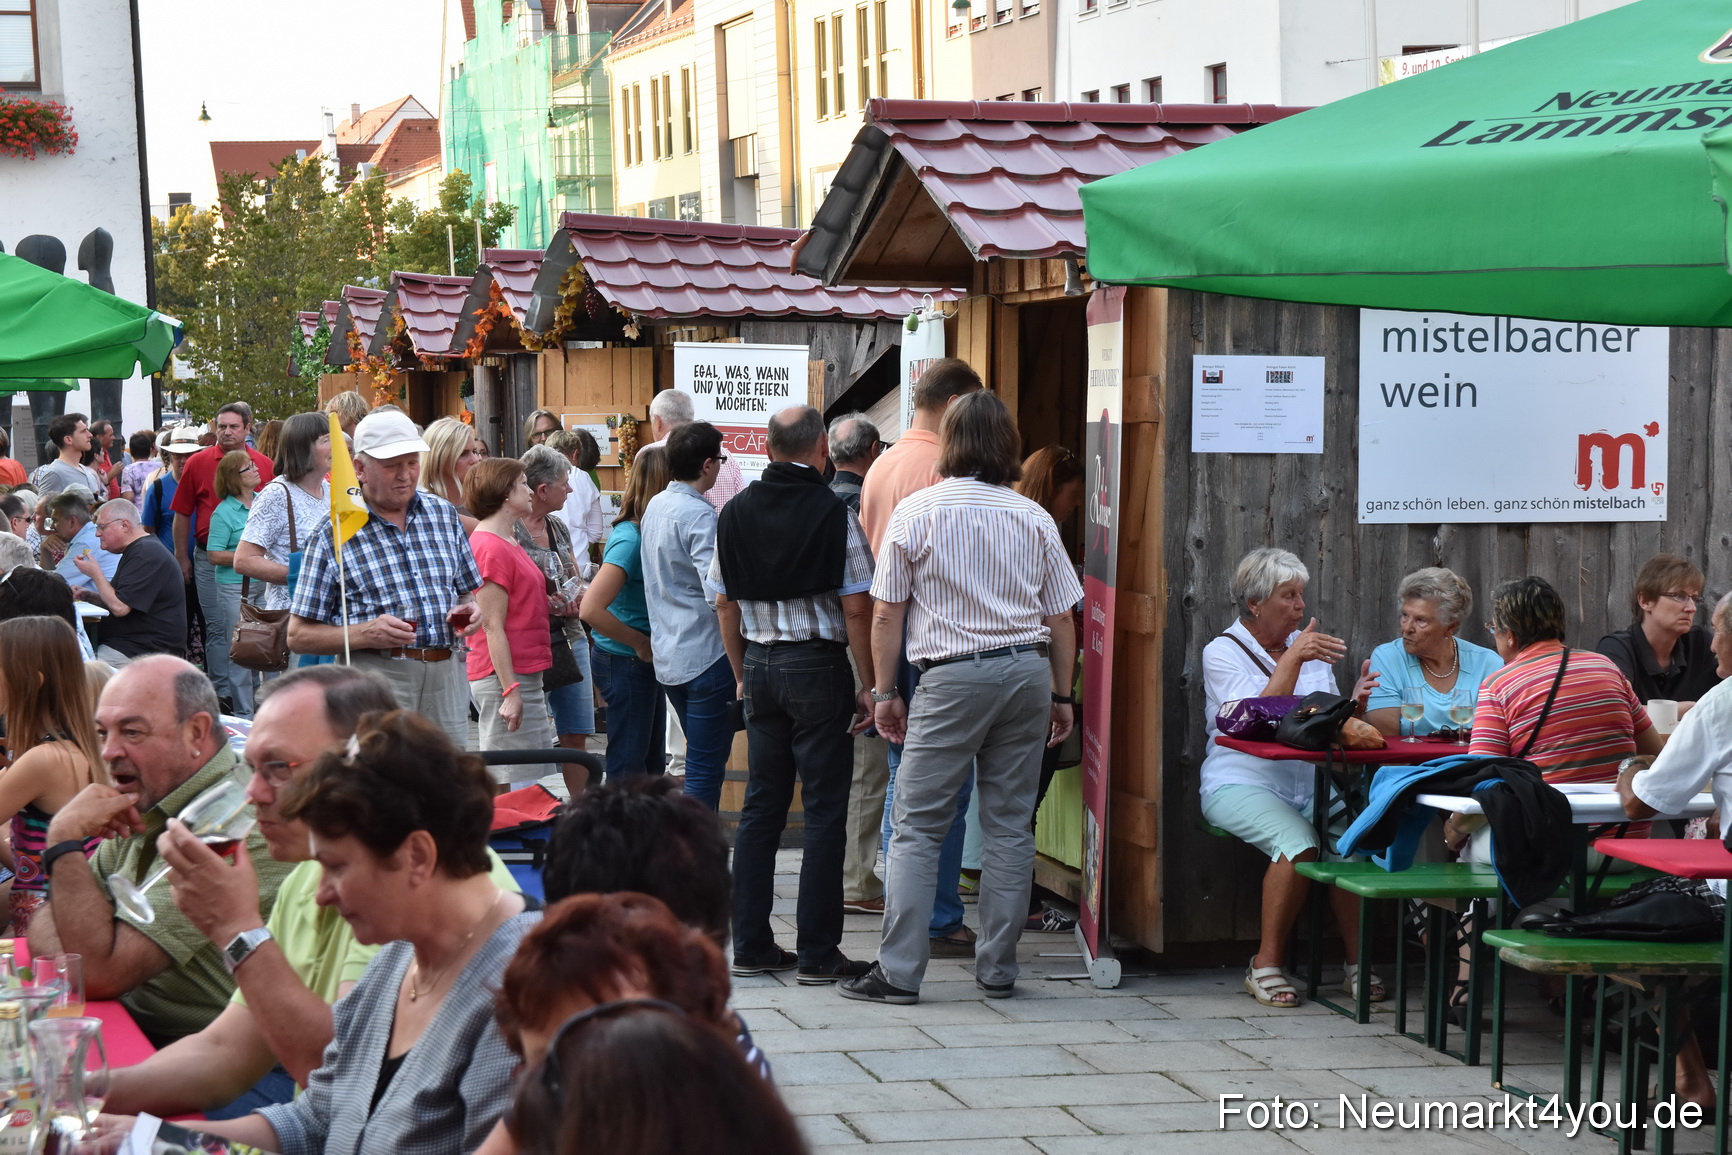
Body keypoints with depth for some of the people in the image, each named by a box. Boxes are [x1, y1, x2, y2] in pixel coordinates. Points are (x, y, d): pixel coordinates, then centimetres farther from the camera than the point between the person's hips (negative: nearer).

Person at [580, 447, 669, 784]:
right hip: (626, 664, -9)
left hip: (643, 660, 9)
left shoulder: (640, 532, 5)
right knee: (629, 767, -1)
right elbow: (591, 610, -30)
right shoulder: (630, 540, -22)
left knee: (651, 763, 17)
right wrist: (642, 643, -18)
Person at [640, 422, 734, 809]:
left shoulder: (655, 506, 11)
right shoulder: (700, 515, -17)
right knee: (706, 772, -5)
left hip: (667, 656, 9)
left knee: (702, 762, 20)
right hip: (707, 656, -9)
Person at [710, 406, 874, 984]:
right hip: (819, 666, -5)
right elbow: (857, 608, -12)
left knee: (762, 805, 12)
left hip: (760, 666, 5)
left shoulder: (735, 513, 4)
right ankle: (818, 953, 2)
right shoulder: (834, 514, -12)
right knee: (824, 811, 0)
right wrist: (869, 687, -4)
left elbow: (724, 603, 10)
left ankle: (751, 946, 14)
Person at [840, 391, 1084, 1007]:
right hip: (1027, 672, 4)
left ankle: (898, 971, -5)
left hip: (953, 677, -3)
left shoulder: (916, 511, -2)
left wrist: (884, 691, 7)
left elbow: (886, 614, -1)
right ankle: (998, 968, 12)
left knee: (917, 825, -1)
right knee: (1009, 823, 8)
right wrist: (1060, 696, 18)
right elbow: (1061, 619, 10)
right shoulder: (1034, 518, 7)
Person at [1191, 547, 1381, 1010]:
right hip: (1241, 784, -4)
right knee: (1299, 842, -33)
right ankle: (1267, 964, -19)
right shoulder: (1223, 653, 0)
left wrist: (1355, 705, -8)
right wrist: (1292, 660, -21)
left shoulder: (1308, 647, 17)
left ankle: (1358, 962, -19)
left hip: (1310, 784, 4)